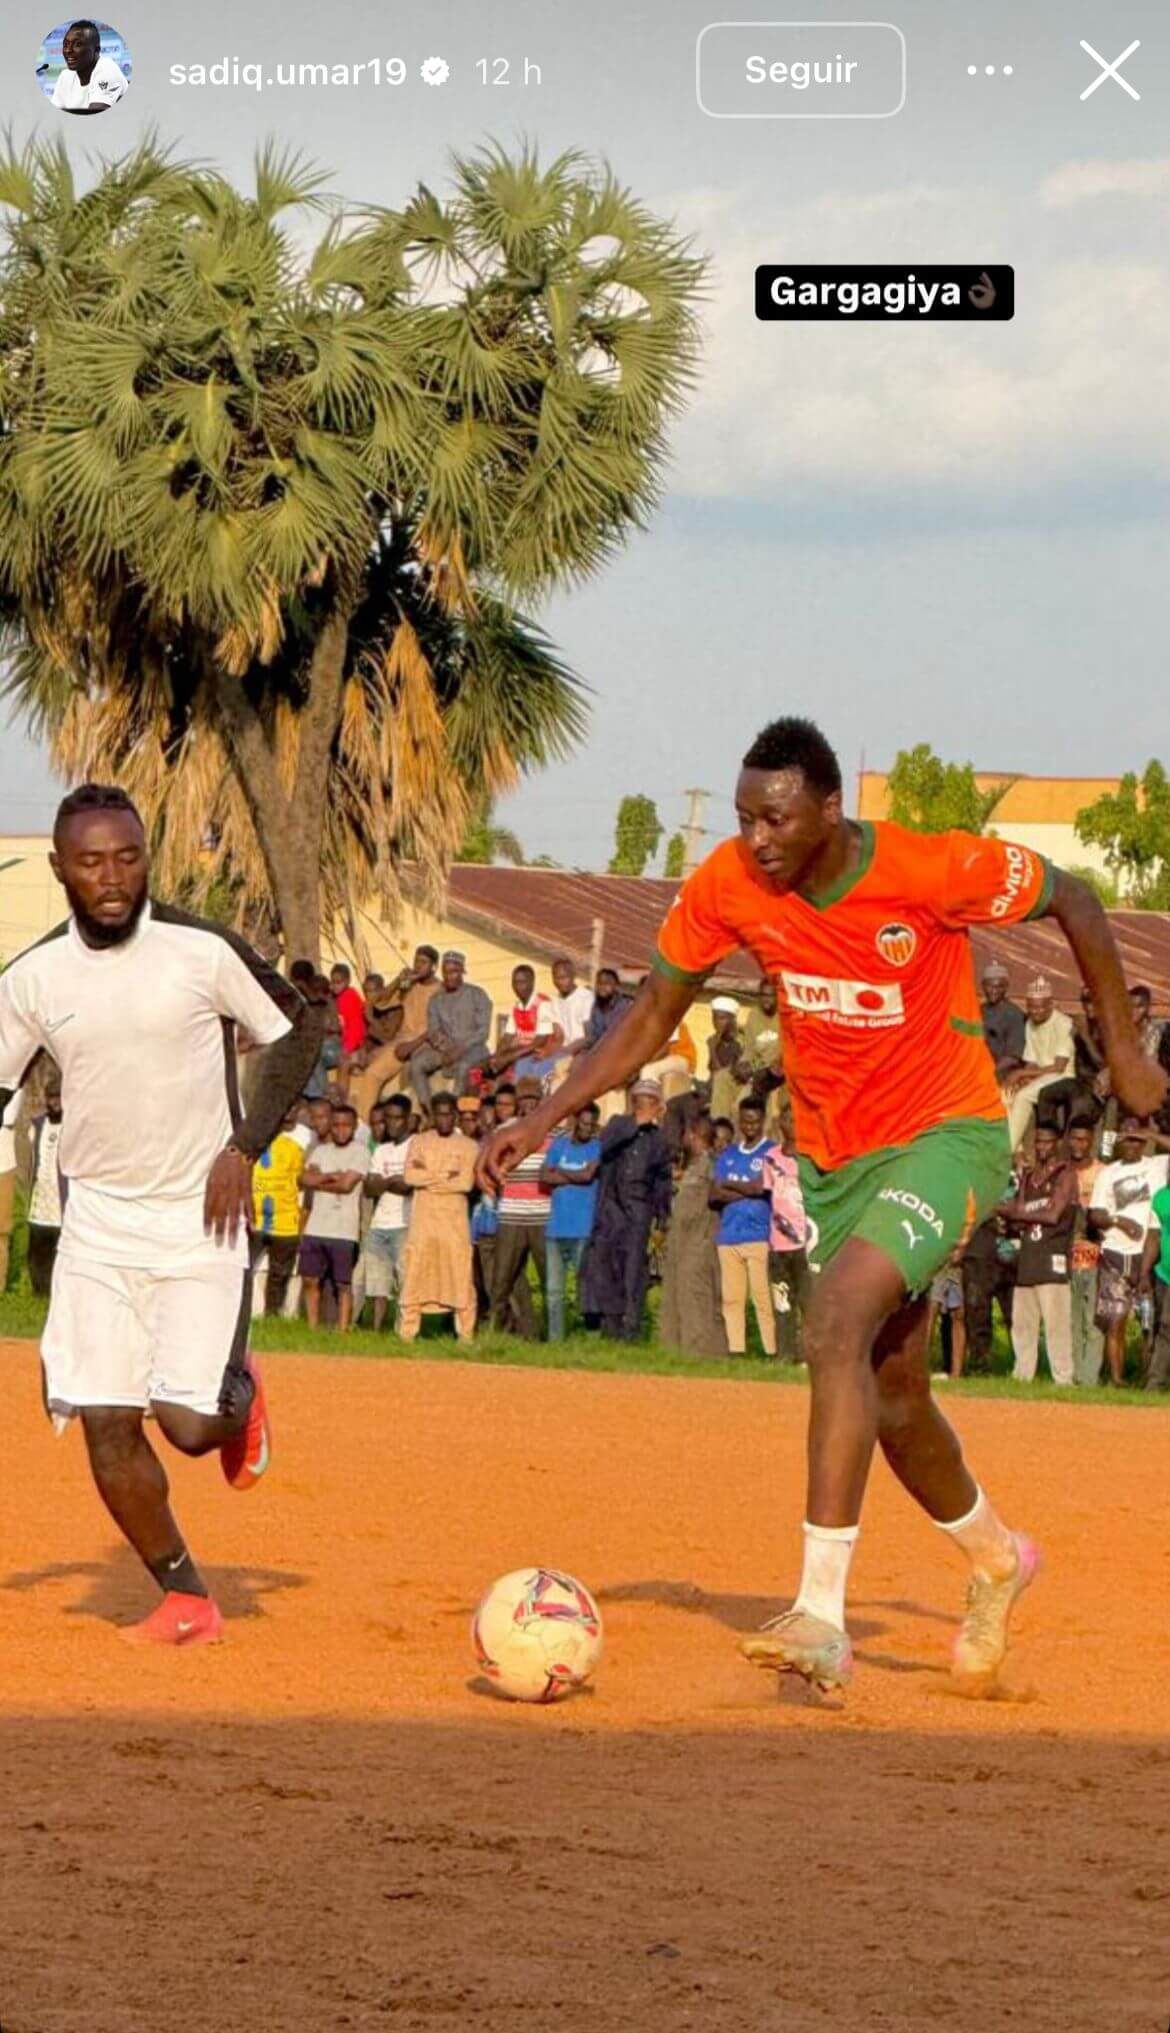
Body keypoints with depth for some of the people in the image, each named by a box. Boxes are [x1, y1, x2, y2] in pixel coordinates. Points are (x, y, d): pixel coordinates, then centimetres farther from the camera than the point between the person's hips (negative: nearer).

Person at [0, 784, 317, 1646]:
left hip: (200, 1219, -3)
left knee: (189, 1424, -11)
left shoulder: (204, 951, -11)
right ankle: (186, 1598, 14)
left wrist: (245, 1146, -8)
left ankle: (241, 1395, 26)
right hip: (98, 1223, 3)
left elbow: (297, 1032, 1)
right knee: (106, 1424, -3)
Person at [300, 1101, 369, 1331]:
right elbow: (305, 1179, -1)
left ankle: (343, 1331, 0)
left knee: (343, 1285, -2)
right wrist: (331, 1177, -11)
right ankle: (313, 1329, 15)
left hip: (344, 1231, -5)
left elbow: (347, 1184, -11)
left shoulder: (360, 1151, -1)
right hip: (315, 1227, 5)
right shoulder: (321, 1150, 13)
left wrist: (319, 1181, -1)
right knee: (311, 1281, 6)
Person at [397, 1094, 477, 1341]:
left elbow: (466, 1182, -8)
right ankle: (406, 1334, -1)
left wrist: (429, 1176, -8)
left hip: (455, 1221, -1)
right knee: (415, 1275, -3)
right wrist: (446, 1176, -8)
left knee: (461, 1276, -3)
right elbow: (410, 1176, -5)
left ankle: (466, 1335, 1)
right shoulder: (419, 1142, 9)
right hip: (423, 1219, 1)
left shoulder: (467, 1146, 5)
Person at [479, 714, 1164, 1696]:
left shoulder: (934, 871, -23)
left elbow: (1072, 900, -6)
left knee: (837, 1321, -28)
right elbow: (654, 1015, 3)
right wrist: (547, 1117, -7)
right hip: (835, 1159, 6)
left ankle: (823, 1614, -30)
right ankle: (995, 1560, 46)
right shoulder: (727, 887, -11)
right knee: (893, 1399, 15)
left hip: (948, 1136, -6)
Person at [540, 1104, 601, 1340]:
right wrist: (576, 1177, -3)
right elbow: (544, 1178, 3)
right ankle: (555, 1339, 9)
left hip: (584, 1230, -4)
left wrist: (560, 1172, 1)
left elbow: (588, 1174, -13)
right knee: (553, 1290, 5)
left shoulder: (598, 1148, 3)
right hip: (556, 1229, 4)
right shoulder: (559, 1144, 13)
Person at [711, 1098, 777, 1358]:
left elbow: (760, 1187, -9)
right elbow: (714, 1194, 8)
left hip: (759, 1236, -5)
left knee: (763, 1297, -11)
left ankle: (772, 1351, -13)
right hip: (728, 1236, 5)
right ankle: (736, 1350, 7)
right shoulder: (727, 1156, 19)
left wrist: (730, 1185, 4)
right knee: (731, 1298, 3)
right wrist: (747, 1190, -4)